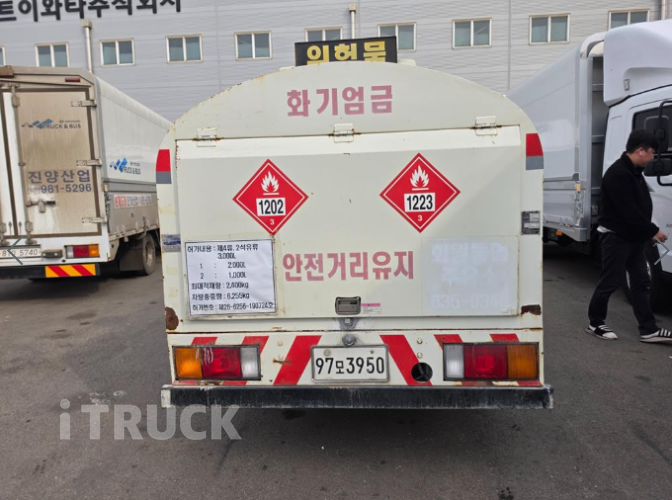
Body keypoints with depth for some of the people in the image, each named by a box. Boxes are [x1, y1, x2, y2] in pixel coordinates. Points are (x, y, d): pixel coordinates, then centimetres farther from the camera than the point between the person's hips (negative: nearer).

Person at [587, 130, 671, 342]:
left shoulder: (634, 172, 13)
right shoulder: (618, 174, -19)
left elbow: (640, 207, 17)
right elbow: (629, 211, -23)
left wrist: (647, 233, 10)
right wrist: (653, 230, -16)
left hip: (633, 237, 10)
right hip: (616, 236, -10)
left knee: (641, 281, 8)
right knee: (610, 281, -1)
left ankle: (649, 330, 13)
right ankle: (595, 323, 13)